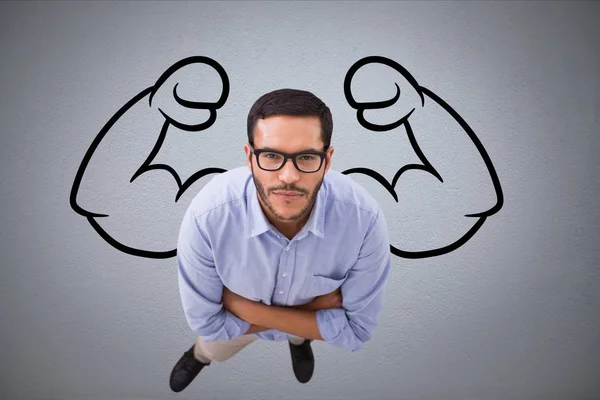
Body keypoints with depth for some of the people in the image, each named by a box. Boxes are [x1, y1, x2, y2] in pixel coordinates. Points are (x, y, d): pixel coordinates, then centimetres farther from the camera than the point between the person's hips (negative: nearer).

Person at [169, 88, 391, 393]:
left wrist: (247, 308, -34)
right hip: (235, 319, 0)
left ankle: (298, 341, 74)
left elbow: (357, 329, -29)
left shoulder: (365, 219, -40)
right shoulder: (206, 217, -42)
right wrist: (316, 304, -31)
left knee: (297, 335, 37)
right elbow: (208, 322, -28)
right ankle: (199, 356, 71)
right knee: (213, 349, 34)